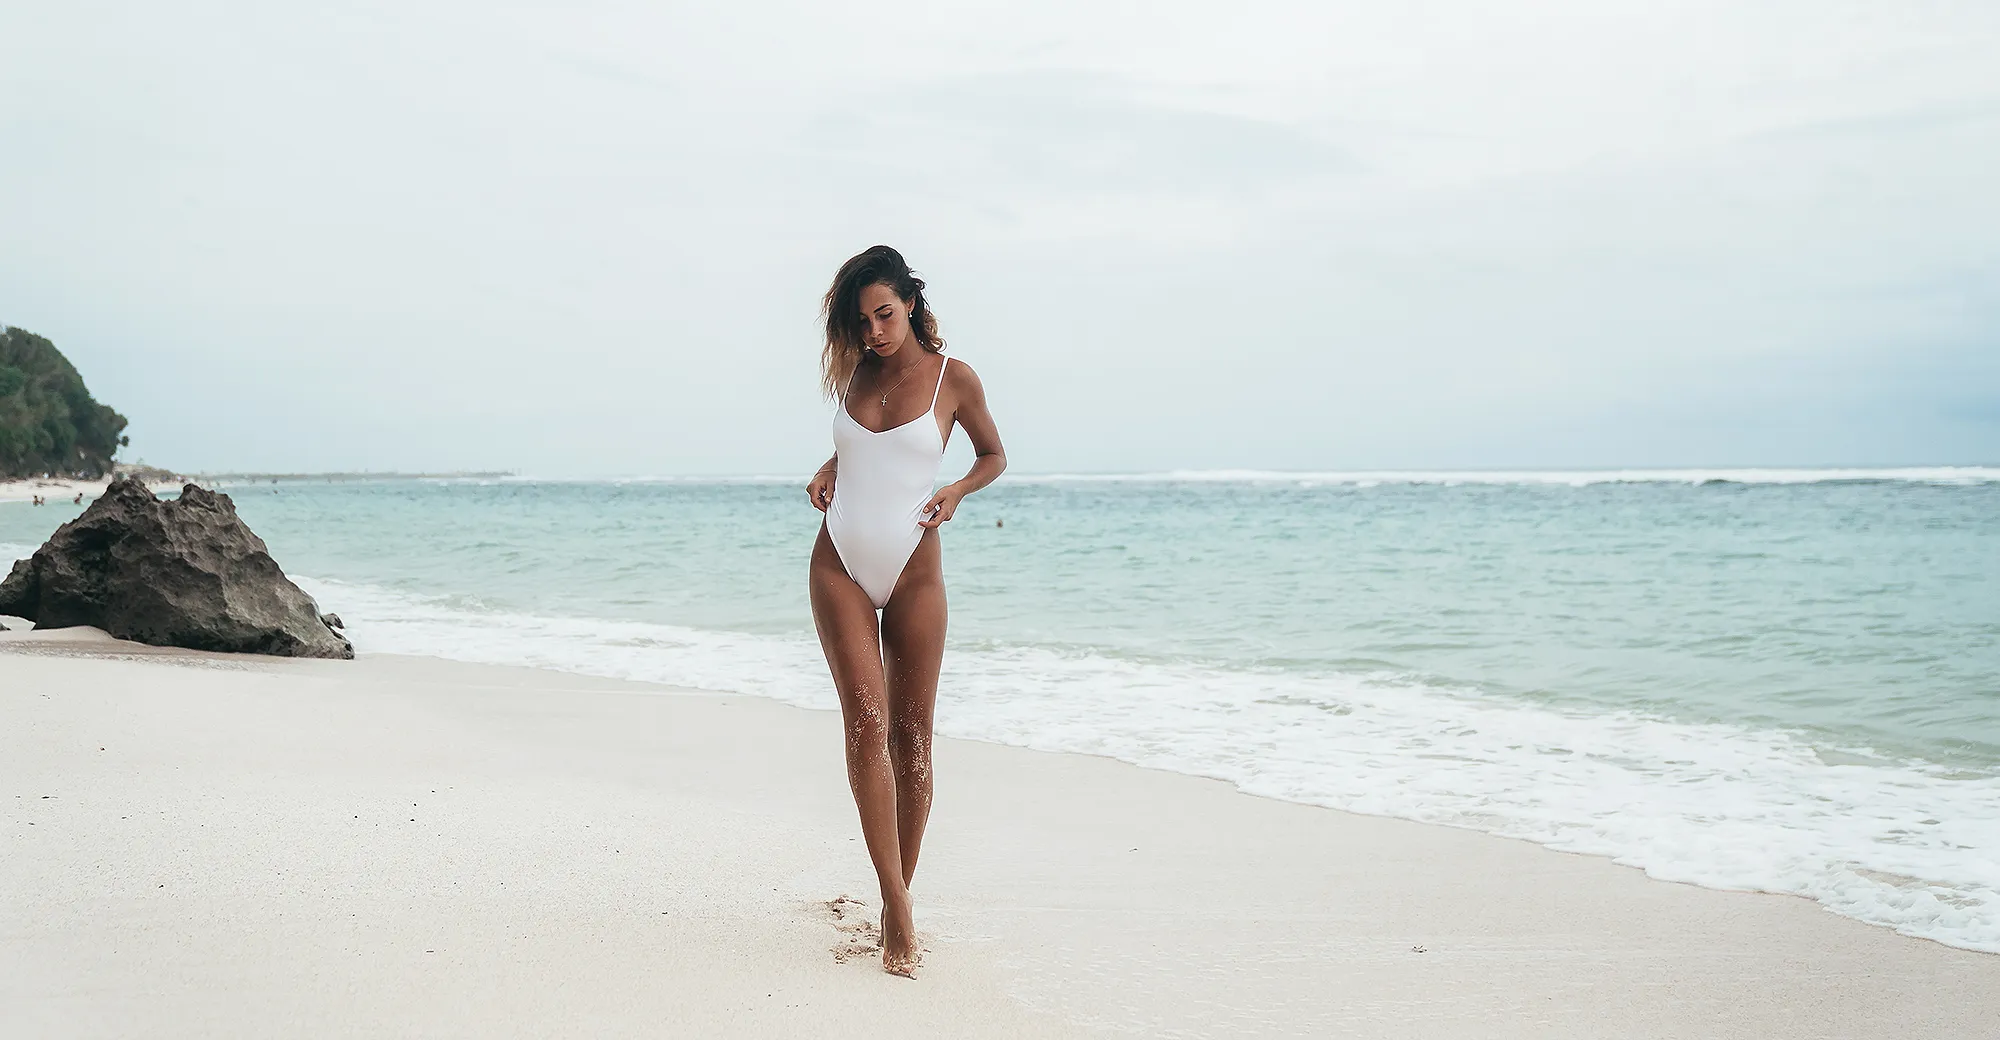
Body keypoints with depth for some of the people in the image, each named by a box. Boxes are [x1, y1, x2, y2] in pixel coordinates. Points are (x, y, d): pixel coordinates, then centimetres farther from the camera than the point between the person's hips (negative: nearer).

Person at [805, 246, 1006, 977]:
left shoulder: (953, 378, -2)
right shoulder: (856, 372, 8)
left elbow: (994, 456, 11)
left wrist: (957, 489, -9)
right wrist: (827, 471, 6)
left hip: (913, 573, -2)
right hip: (840, 567, 2)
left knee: (912, 734, 2)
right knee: (867, 722, -11)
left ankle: (898, 897, 16)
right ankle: (897, 908, -11)